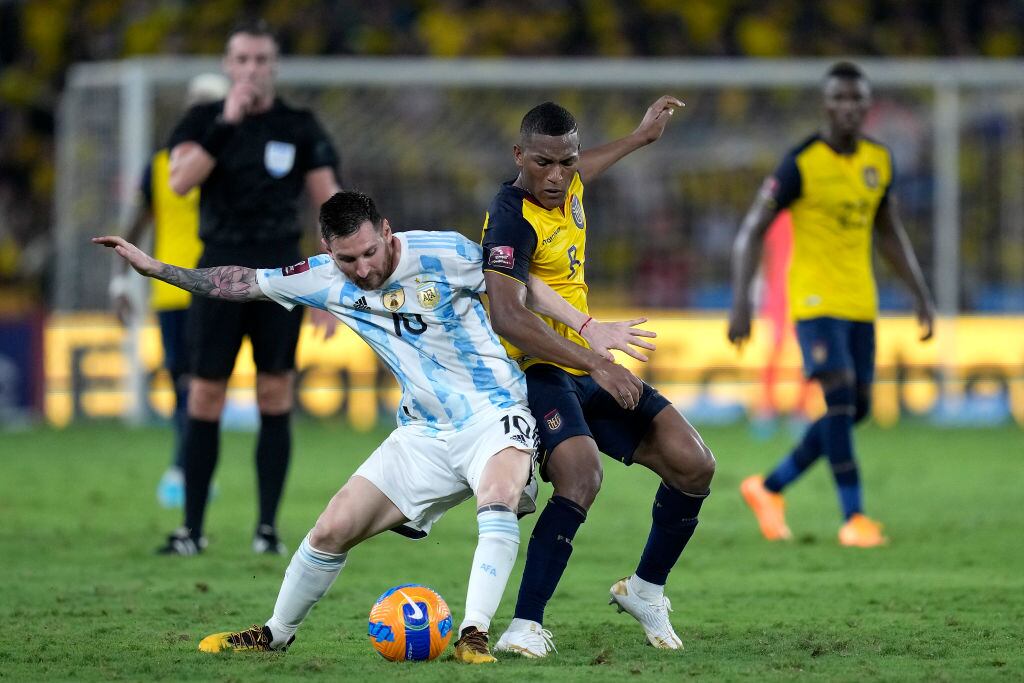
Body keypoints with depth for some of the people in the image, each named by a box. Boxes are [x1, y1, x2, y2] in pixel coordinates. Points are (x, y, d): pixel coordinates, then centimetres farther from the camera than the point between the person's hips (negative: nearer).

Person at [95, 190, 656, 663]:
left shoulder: (444, 255, -16)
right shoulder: (325, 280, -4)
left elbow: (520, 286, -3)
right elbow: (242, 282, 4)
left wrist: (589, 329, -7)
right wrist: (152, 267, 1)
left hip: (493, 413, -5)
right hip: (424, 432, 5)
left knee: (497, 500, -36)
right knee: (332, 530, 1)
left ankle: (473, 637, -38)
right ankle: (277, 634, 23)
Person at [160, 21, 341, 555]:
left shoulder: (299, 128, 4)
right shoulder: (204, 121, 4)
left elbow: (328, 201, 5)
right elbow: (181, 181, -13)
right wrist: (226, 124, -18)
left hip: (280, 272, 0)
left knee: (275, 398, -1)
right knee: (204, 400, -2)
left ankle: (268, 528, 4)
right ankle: (192, 529, 4)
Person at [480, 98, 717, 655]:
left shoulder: (566, 187, 6)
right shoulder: (513, 219, -22)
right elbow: (507, 318, -34)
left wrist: (640, 137, 45)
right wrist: (596, 365, -37)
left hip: (588, 370, 9)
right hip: (537, 372, -9)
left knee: (694, 467, 1)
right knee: (581, 475, -34)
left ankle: (644, 590, 22)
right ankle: (527, 626, -31)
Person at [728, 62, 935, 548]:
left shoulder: (879, 161, 6)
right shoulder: (800, 164, -12)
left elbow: (888, 233, 18)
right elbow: (752, 230, -11)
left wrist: (921, 296, 13)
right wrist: (740, 301, -20)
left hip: (861, 304, 7)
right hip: (815, 300, -7)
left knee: (855, 411, 6)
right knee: (840, 398, -18)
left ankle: (769, 489, 21)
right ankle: (853, 517, -13)